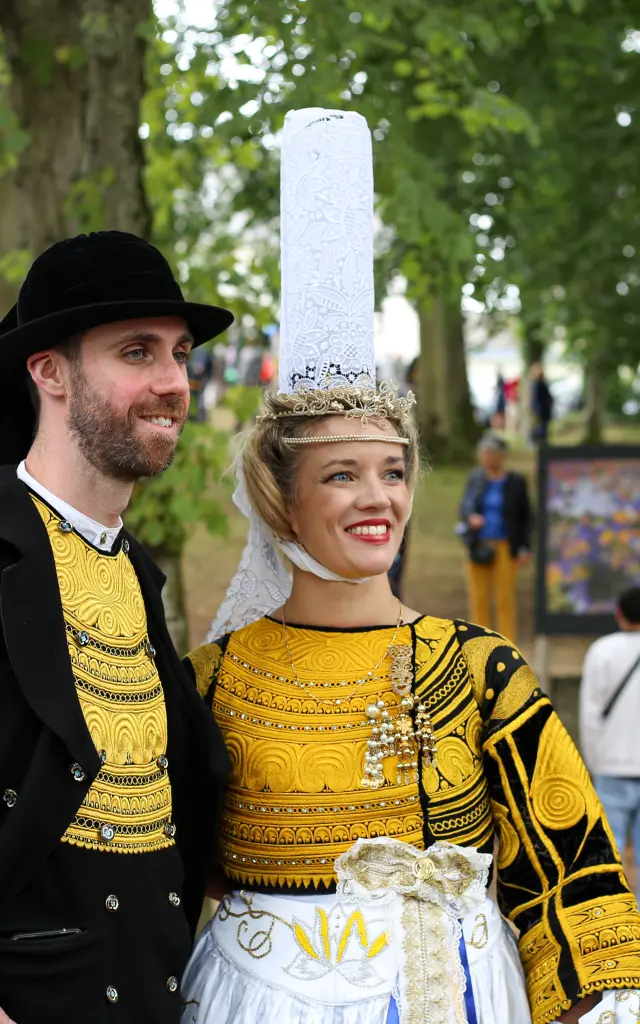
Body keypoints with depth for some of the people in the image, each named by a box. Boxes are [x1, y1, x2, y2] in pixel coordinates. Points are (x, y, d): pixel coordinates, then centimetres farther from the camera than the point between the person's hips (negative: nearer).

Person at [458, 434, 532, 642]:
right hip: (479, 547, 3)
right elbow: (465, 506, 5)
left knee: (505, 600, -4)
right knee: (479, 600, 3)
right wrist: (470, 517, -19)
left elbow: (526, 516, 4)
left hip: (505, 547, -3)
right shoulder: (475, 478, 8)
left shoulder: (516, 482, 0)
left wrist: (525, 547, -3)